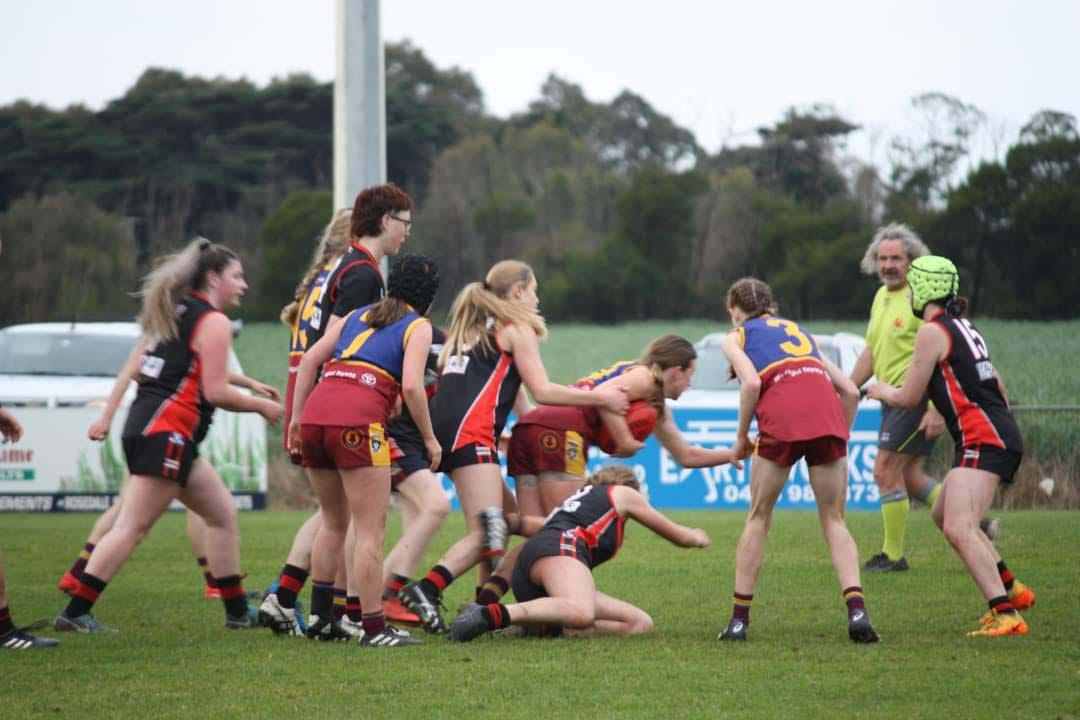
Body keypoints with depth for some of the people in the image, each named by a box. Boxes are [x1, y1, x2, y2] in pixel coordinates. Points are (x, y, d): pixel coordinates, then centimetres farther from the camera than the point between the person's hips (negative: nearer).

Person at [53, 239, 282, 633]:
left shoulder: (176, 313, 19)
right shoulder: (214, 322, -8)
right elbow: (216, 392, -13)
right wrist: (261, 406, 0)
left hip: (145, 427, 10)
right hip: (164, 433, -10)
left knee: (223, 512, 14)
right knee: (133, 527, -10)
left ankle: (237, 611, 17)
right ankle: (75, 612, -12)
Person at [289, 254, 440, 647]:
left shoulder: (357, 316, 27)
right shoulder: (418, 327, 10)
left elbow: (309, 360, 18)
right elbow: (411, 385, -6)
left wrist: (297, 417, 19)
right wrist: (429, 438, 3)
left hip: (316, 412, 6)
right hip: (357, 421, -6)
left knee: (334, 522, 22)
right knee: (370, 530, -1)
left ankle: (319, 616, 24)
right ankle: (374, 628, -3)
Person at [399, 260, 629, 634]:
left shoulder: (471, 326, 29)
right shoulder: (517, 327, 5)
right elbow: (542, 390, -2)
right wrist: (599, 398, 6)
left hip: (444, 428, 9)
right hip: (471, 433, -9)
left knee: (506, 515, 15)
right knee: (486, 533, -13)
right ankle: (425, 589, -30)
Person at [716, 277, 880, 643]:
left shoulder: (735, 337, 21)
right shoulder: (798, 331, 34)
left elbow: (751, 383, -1)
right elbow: (850, 390, 25)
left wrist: (741, 437, 8)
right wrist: (840, 437, 32)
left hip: (782, 414, -3)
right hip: (827, 413, 3)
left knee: (758, 517, 13)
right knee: (834, 520, 9)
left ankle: (740, 619, 14)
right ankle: (857, 610, -11)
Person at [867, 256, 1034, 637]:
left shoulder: (932, 331, -8)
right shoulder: (964, 328, 19)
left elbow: (908, 397, -3)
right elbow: (997, 385, 27)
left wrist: (882, 391, 18)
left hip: (984, 440, -10)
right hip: (1002, 434, 10)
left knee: (958, 528, -22)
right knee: (943, 514, 25)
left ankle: (1006, 615, -31)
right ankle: (1010, 588, 30)